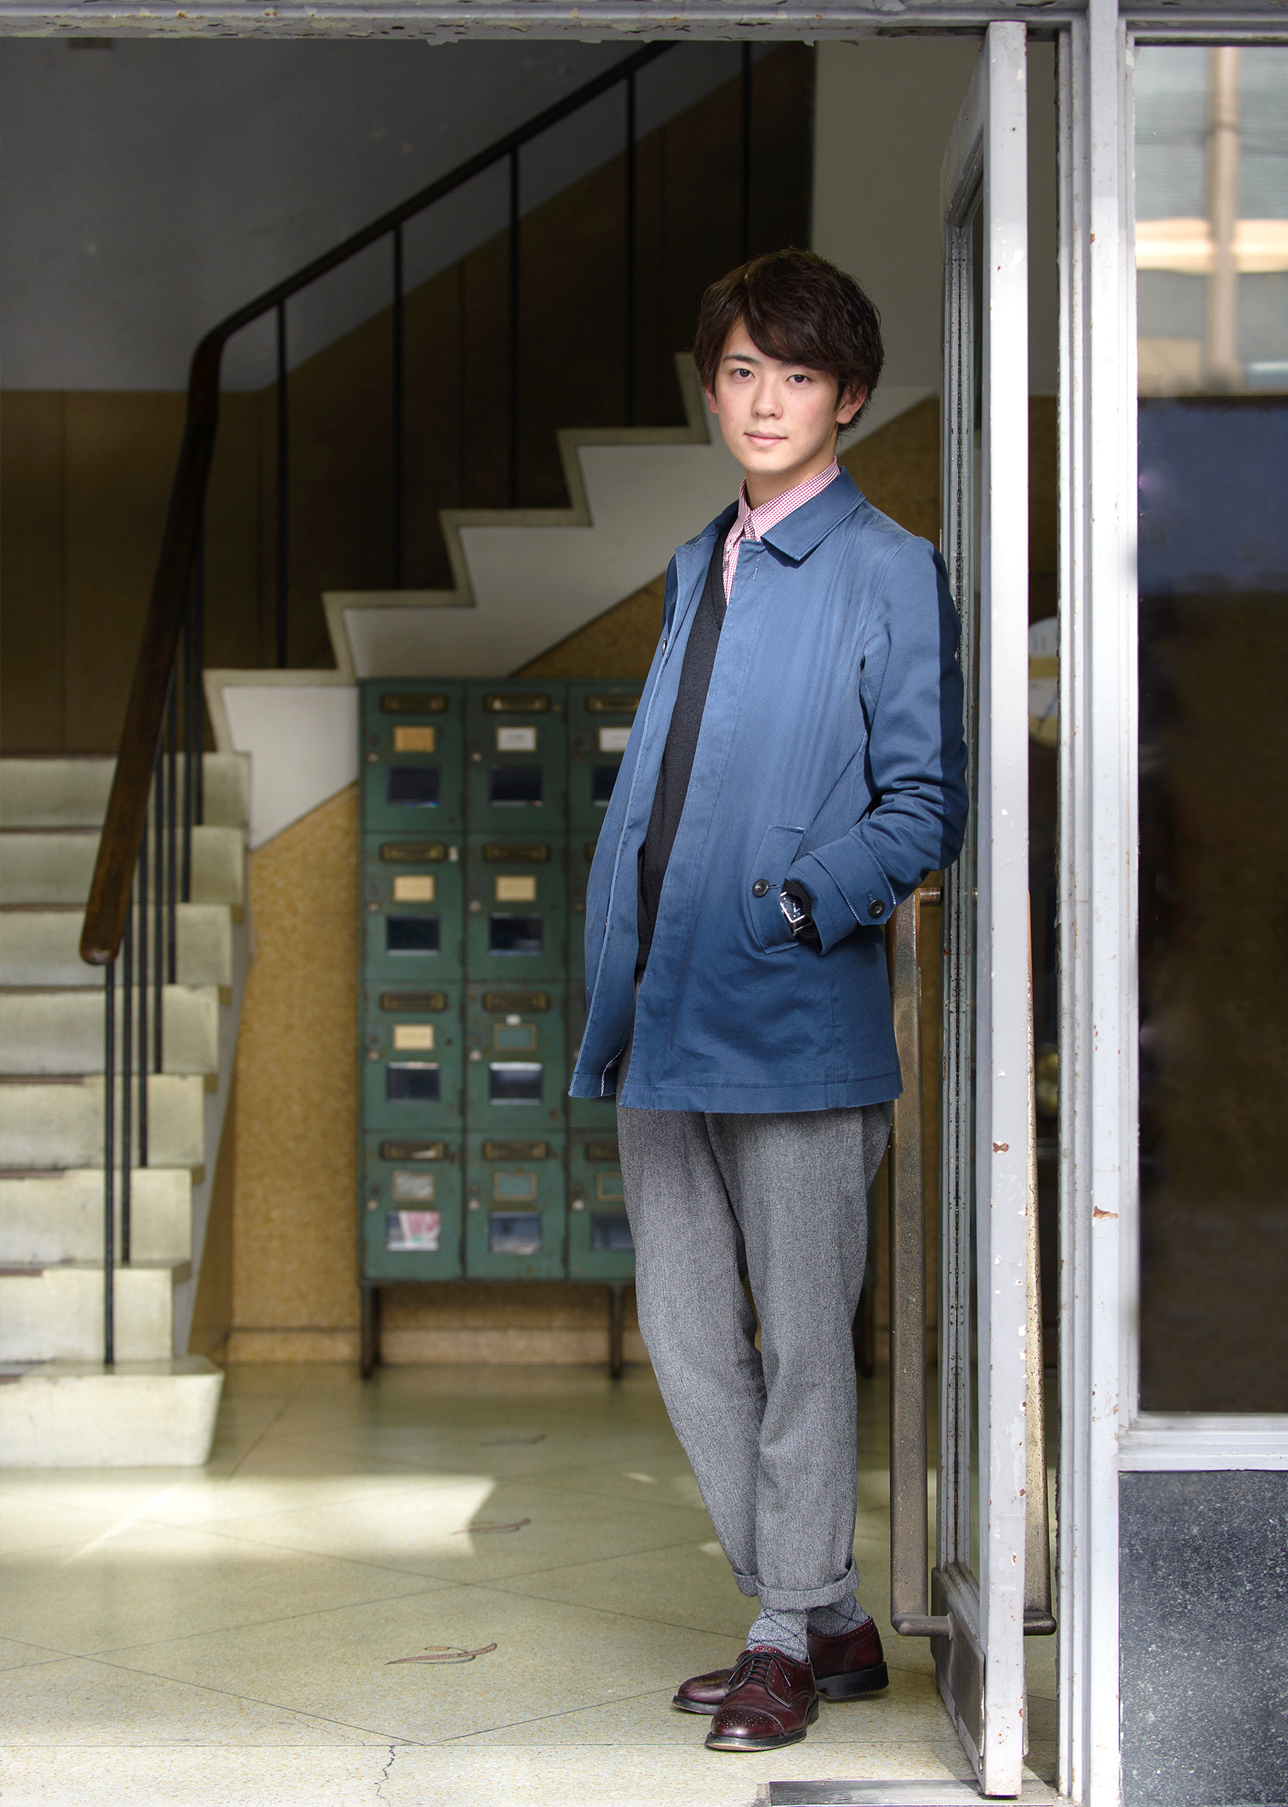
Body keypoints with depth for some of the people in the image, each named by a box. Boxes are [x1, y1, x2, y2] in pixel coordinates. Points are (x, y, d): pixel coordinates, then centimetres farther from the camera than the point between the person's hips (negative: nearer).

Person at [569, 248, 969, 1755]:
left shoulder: (886, 572, -2)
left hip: (796, 1019, -7)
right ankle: (825, 1622, 23)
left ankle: (790, 1643, 15)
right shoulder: (696, 569, 20)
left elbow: (924, 807, -5)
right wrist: (617, 983, 15)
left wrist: (797, 904, -20)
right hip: (664, 1014, 7)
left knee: (801, 1344, 1)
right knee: (687, 1336, 10)